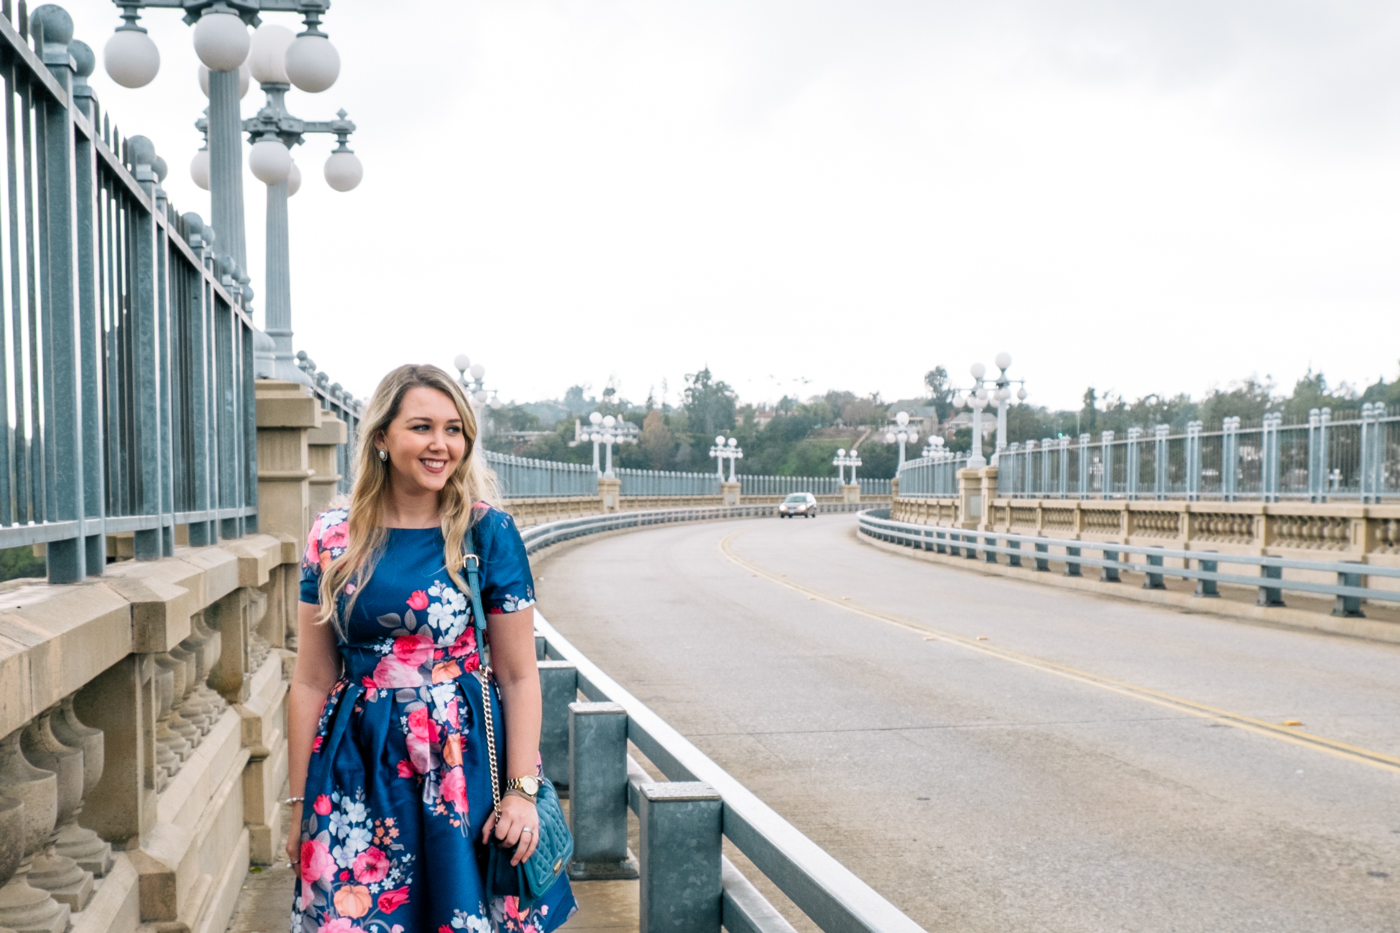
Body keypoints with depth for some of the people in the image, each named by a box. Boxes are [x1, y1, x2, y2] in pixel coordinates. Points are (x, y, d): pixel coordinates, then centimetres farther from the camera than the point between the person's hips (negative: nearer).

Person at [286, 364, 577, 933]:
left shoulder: (487, 533, -4)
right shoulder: (334, 538, 1)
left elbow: (519, 677, -2)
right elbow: (312, 682, 5)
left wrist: (521, 792, -9)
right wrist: (300, 803, 6)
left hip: (464, 761, -1)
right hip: (357, 772, 2)